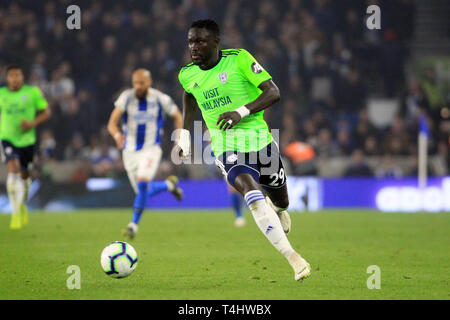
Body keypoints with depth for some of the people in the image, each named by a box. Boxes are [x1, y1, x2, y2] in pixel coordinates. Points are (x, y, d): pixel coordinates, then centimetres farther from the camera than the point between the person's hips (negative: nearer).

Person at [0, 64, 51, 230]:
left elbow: (46, 112, 1)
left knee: (24, 175, 13)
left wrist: (33, 123, -16)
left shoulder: (33, 92, -4)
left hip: (27, 140, 1)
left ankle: (22, 205, 44)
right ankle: (16, 213, -20)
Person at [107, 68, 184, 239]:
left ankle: (133, 225, -18)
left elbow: (177, 117, 9)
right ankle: (169, 184, 42)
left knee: (142, 184, -25)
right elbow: (112, 123, -17)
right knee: (144, 192, 12)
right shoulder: (126, 97, -9)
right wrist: (117, 135, -39)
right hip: (130, 151, 3)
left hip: (151, 150, -3)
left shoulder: (160, 99, -8)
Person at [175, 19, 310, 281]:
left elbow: (273, 93, -13)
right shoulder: (187, 75, 2)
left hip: (259, 140, 0)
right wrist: (184, 135, 22)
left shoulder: (239, 60, -10)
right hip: (227, 149, 0)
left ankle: (279, 209, 58)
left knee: (279, 199, 16)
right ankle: (294, 259, -24)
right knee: (253, 197, -26)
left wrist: (241, 112, -26)